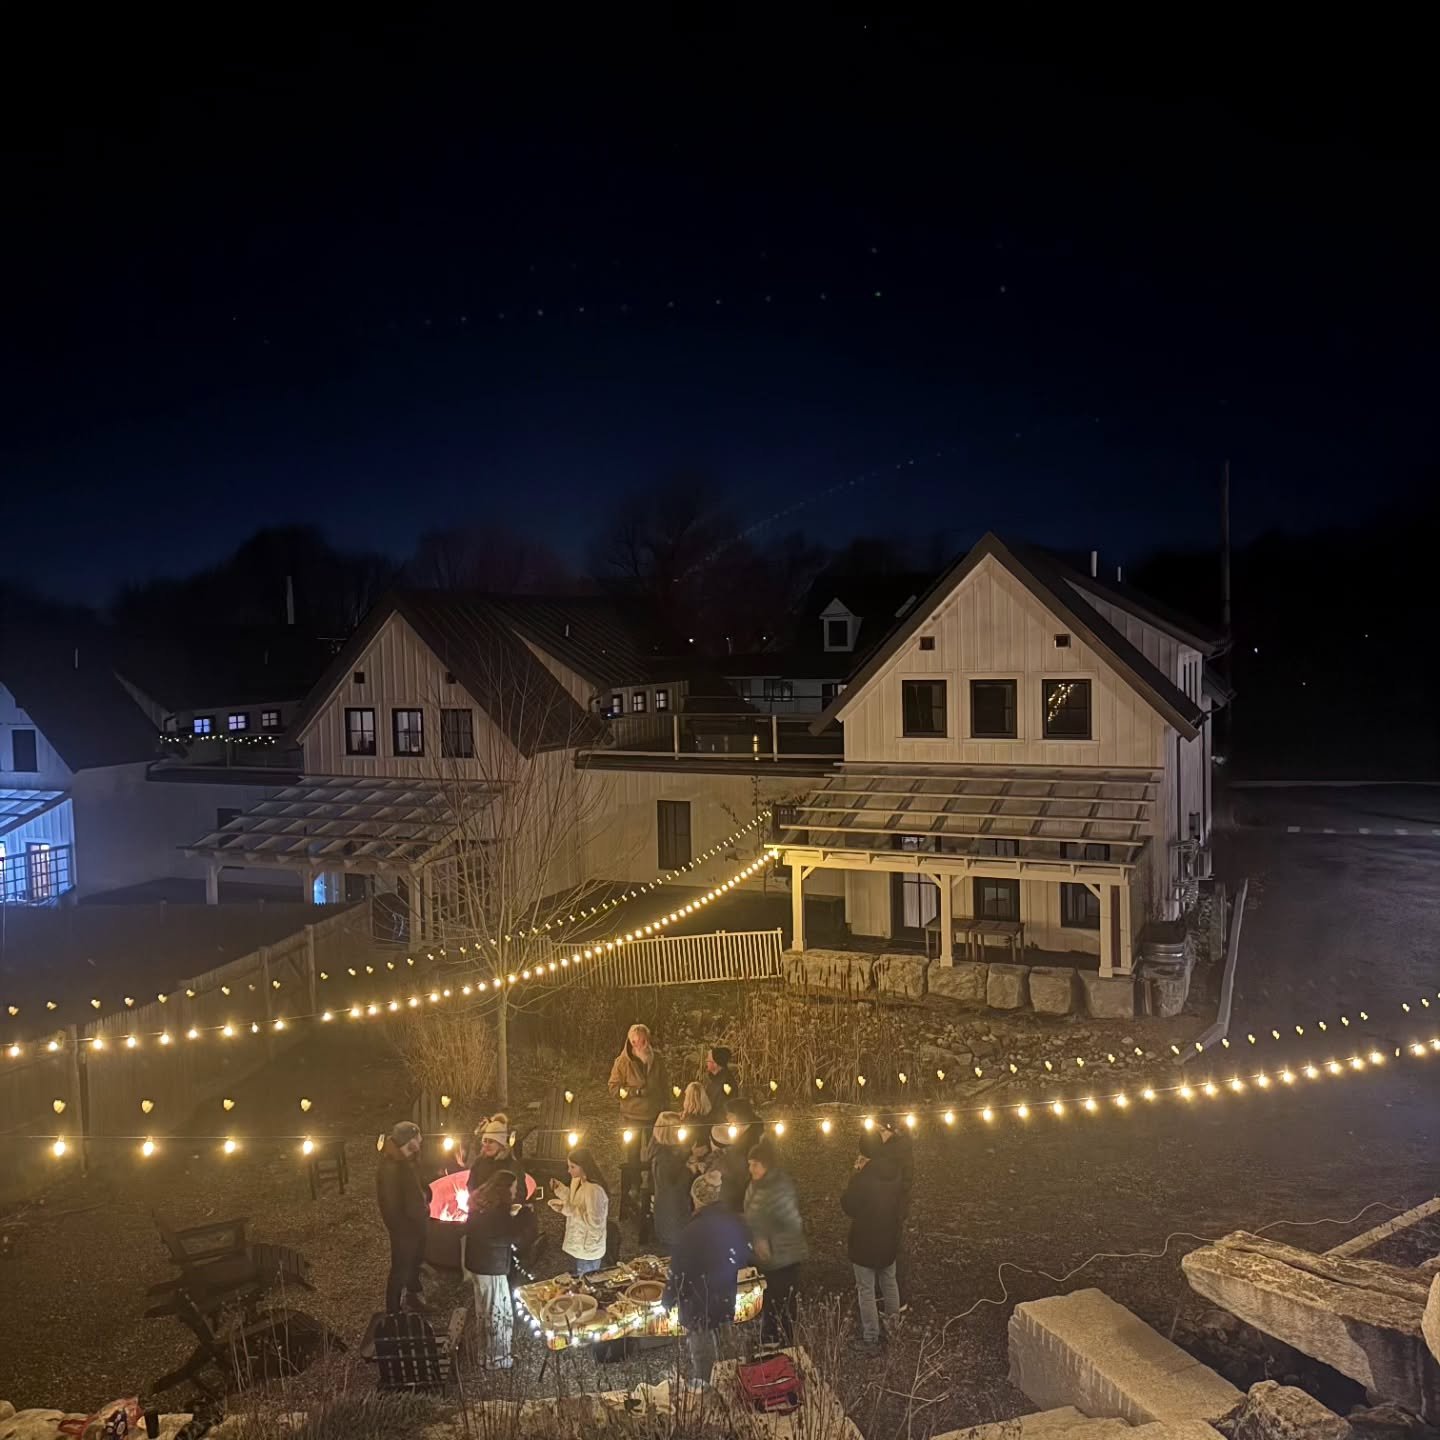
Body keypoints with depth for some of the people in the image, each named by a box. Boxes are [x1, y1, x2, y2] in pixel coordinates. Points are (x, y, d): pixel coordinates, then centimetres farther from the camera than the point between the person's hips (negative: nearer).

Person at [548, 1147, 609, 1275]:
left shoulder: (594, 1189, -27)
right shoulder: (578, 1183, 2)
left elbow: (594, 1222, -30)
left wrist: (567, 1209, -29)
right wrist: (560, 1189, 2)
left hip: (587, 1252, -9)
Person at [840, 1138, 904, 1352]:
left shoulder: (862, 1178, -28)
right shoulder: (895, 1173, -9)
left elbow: (847, 1205, -13)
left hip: (865, 1242, -6)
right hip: (890, 1239, 6)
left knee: (866, 1290, 7)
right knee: (889, 1282, 25)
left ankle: (871, 1336, 14)